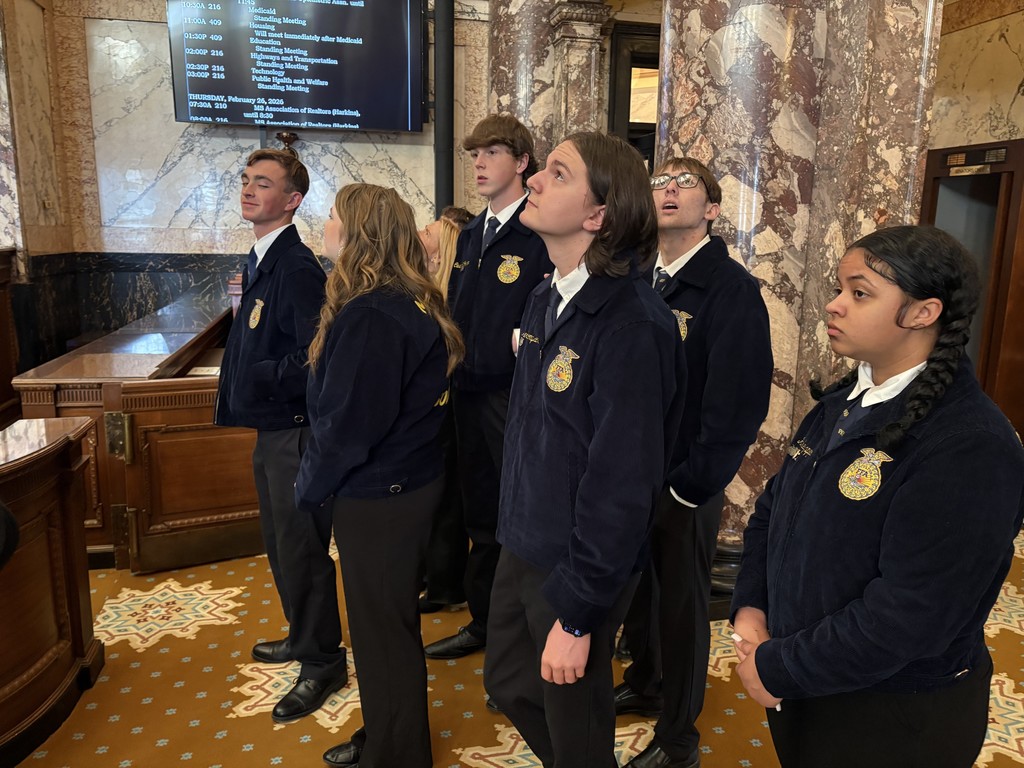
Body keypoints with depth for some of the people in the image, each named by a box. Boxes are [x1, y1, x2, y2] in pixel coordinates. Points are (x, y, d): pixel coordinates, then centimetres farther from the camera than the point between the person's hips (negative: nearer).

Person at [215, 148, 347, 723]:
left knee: (303, 547, 3)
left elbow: (314, 358, -26)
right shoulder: (261, 261, 10)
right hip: (270, 427, 10)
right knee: (282, 542, 22)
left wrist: (258, 380, -18)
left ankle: (323, 663, 22)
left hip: (295, 431, -10)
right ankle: (304, 636, 42)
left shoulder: (297, 267, -20)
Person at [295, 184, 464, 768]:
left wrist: (311, 487, -7)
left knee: (382, 630, 9)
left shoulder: (370, 315, -24)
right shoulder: (415, 303, 5)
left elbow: (349, 422, -23)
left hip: (377, 495, -9)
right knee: (392, 620, 23)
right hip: (408, 480, 9)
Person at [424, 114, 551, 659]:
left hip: (517, 397, -8)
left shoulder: (542, 235, -11)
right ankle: (483, 621, 35)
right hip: (469, 394, 8)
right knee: (480, 516, 18)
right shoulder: (470, 237, 15)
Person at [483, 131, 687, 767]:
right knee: (507, 683, 26)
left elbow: (622, 483, -24)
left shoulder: (631, 325, -25)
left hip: (578, 569, -7)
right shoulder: (546, 298, 2)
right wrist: (518, 531, 12)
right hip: (523, 545, 8)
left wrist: (577, 615, -18)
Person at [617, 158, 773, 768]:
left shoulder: (732, 289, -15)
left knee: (682, 605, 11)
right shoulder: (637, 281, 3)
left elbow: (740, 402, -18)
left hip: (686, 483, -5)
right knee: (635, 589, 20)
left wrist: (692, 485, -16)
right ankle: (644, 683, 47)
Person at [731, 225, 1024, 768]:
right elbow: (773, 508, 6)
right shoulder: (842, 402, 2)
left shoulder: (972, 449, -24)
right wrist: (749, 610, -7)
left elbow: (909, 614, -27)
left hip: (894, 722, -6)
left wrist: (778, 668, -19)